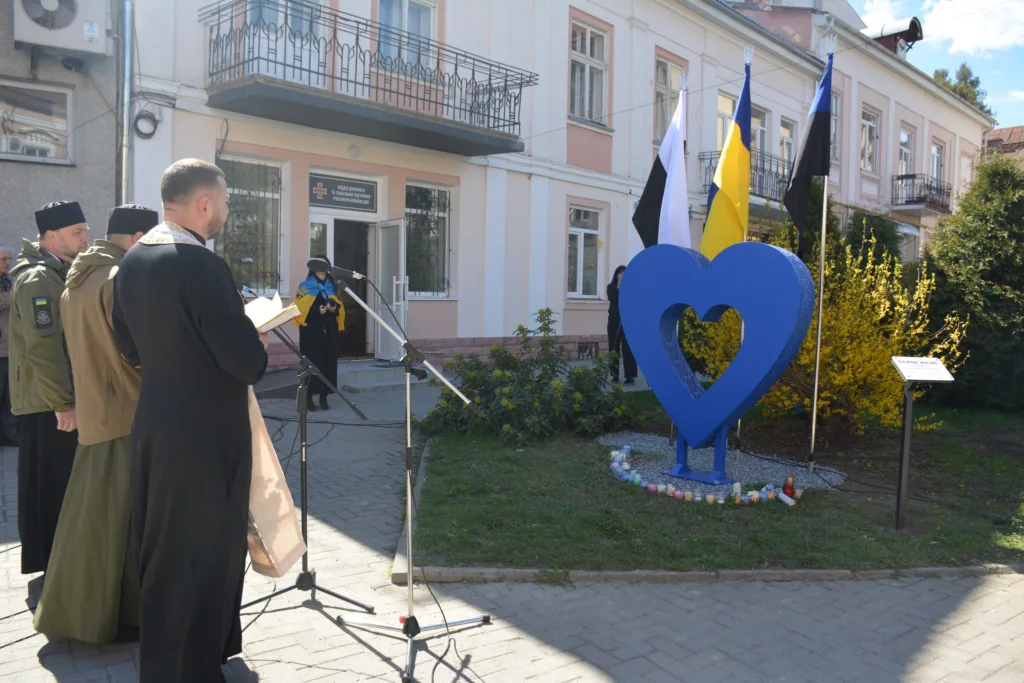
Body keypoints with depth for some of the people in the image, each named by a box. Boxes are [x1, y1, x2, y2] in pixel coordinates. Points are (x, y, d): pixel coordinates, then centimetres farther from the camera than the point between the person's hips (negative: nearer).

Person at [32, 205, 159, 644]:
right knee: (123, 519, 1)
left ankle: (73, 608, 28)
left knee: (90, 517, 17)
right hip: (127, 414, -9)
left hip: (93, 412, 9)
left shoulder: (77, 280, 12)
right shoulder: (121, 280, -18)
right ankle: (122, 614, 11)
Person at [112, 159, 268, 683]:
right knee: (202, 555, 5)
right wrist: (257, 341, -3)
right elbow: (249, 363, -23)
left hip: (153, 426, 9)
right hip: (206, 435, -9)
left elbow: (129, 345, 15)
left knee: (161, 549, 23)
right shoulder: (202, 266, -22)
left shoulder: (132, 261, 5)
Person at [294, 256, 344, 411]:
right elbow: (301, 309, -7)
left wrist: (335, 308, -8)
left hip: (329, 331, 4)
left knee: (328, 363, 2)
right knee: (312, 364, -8)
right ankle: (308, 398, -1)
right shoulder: (305, 286, 3)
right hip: (311, 331, -4)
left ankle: (324, 398, 9)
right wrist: (317, 310, -22)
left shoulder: (332, 286, 16)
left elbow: (340, 306, 15)